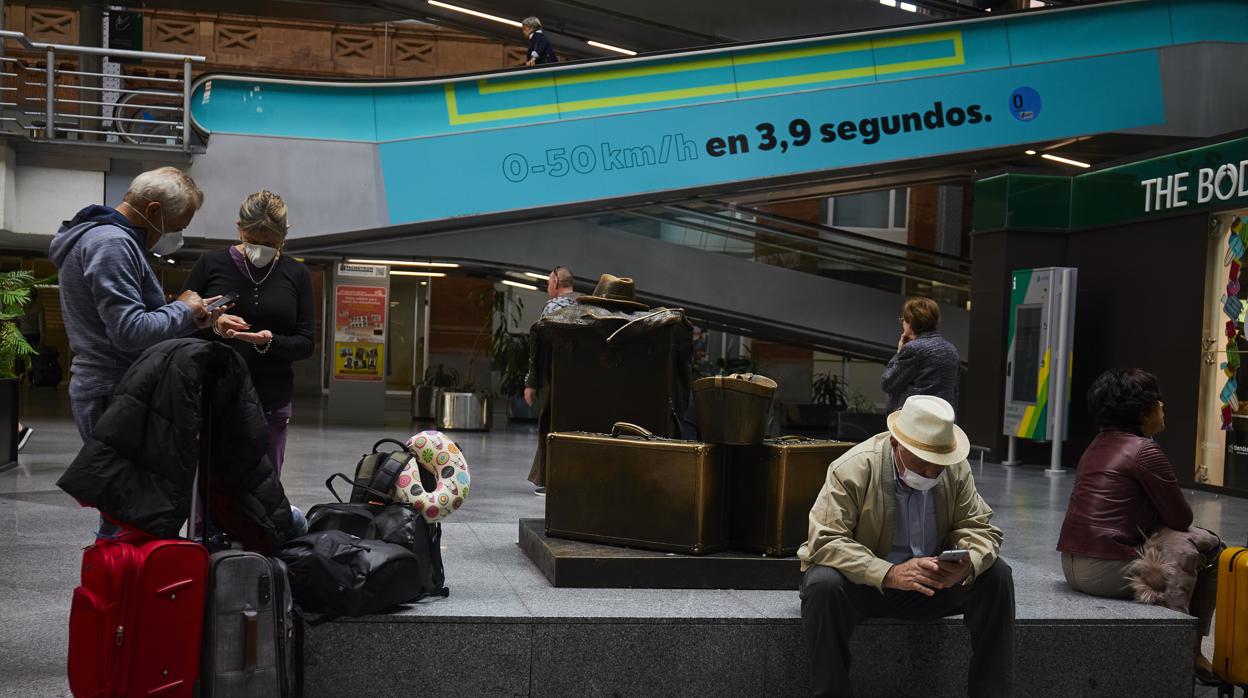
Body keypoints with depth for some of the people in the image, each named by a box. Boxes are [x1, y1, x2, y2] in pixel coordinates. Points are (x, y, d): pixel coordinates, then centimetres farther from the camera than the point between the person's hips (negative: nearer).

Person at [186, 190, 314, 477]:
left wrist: (270, 342, -16)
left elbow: (305, 344, 4)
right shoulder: (212, 264, 3)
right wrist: (214, 327, -16)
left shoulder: (296, 274, 7)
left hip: (271, 403, 1)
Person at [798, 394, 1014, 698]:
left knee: (996, 575, -15)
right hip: (862, 582, -4)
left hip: (930, 580, 4)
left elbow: (979, 527, -3)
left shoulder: (956, 468, -7)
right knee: (824, 584, -36)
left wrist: (967, 564, -28)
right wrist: (889, 575, -40)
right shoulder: (853, 468, -21)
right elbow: (825, 541, -27)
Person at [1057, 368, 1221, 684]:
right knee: (1209, 547, 9)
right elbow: (1181, 519, -5)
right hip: (1110, 572, -9)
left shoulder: (1099, 445, 13)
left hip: (1073, 566, 9)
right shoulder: (1146, 451, -11)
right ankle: (1191, 650, 19)